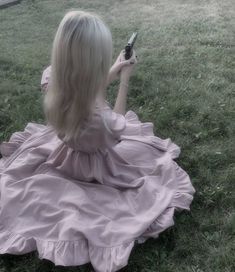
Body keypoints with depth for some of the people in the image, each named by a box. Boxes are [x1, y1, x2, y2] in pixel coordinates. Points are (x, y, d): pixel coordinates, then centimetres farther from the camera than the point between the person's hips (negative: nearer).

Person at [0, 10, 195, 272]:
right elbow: (116, 128, -19)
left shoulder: (51, 84, -31)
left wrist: (114, 72, -2)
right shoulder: (101, 118, -49)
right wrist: (124, 80, -12)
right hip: (95, 166, -4)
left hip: (63, 153, 5)